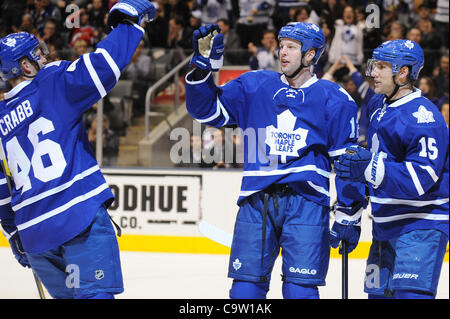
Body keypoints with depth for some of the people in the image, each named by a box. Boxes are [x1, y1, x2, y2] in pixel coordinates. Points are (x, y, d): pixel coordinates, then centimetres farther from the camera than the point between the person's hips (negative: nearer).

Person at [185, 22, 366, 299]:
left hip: (306, 204, -2)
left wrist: (349, 217, 2)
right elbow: (207, 109, 9)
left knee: (300, 291, -7)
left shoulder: (333, 99, 4)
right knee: (245, 288, 0)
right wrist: (204, 65, -5)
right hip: (256, 201, 2)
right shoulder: (254, 86, 10)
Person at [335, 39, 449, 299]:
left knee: (410, 293, -22)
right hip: (386, 224, 10)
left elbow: (421, 178, -28)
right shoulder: (378, 105, 10)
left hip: (421, 223, -10)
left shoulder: (424, 117, -19)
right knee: (379, 293, 12)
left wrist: (370, 170, -35)